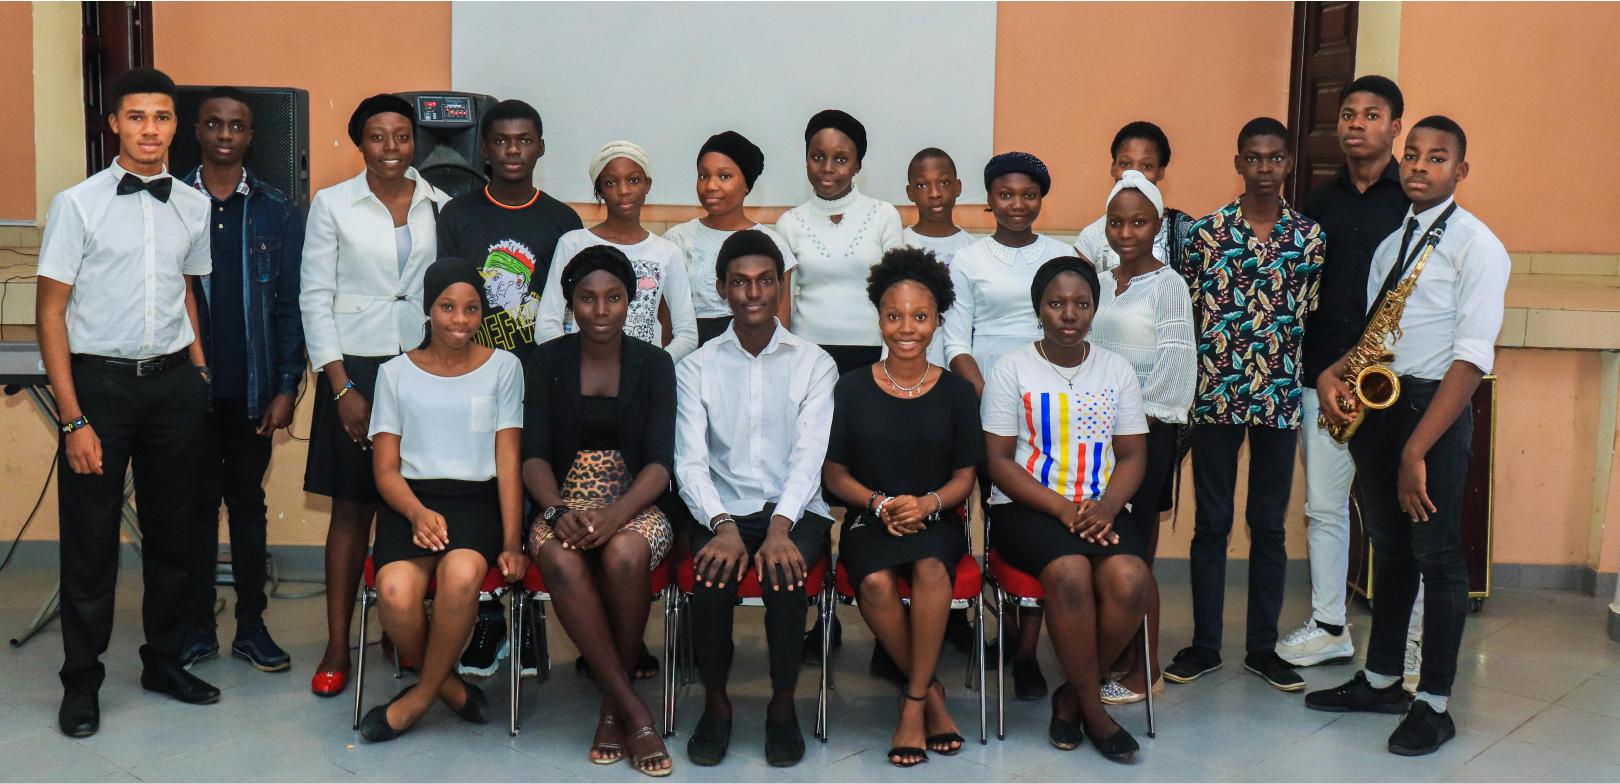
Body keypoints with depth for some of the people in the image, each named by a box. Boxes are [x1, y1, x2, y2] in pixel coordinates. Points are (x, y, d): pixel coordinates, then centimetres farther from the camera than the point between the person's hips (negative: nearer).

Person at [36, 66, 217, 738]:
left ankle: (163, 661, 29)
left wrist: (199, 373, 9)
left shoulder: (192, 206, 6)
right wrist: (74, 419, -12)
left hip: (174, 382, 4)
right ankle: (81, 682, 19)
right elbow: (51, 313, -6)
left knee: (173, 531, 12)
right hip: (99, 380, -4)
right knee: (91, 538, 4)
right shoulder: (78, 204, -6)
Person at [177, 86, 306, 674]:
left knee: (248, 503, 10)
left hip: (253, 388, 1)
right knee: (196, 504, 7)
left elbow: (290, 305, 2)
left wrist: (287, 387, -4)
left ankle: (251, 625, 18)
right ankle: (197, 627, 17)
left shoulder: (277, 214, 3)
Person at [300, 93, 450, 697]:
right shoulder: (332, 205, 2)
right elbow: (315, 298, 0)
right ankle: (337, 647, 8)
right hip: (355, 367, -1)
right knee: (352, 506, 1)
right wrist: (342, 387, -7)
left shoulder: (439, 206, 7)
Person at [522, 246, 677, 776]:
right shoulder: (547, 361, 7)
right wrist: (558, 510, -20)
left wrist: (616, 514, -23)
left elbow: (660, 461, -4)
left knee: (623, 555, -35)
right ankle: (633, 710, -25)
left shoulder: (654, 364, 4)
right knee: (560, 560, -34)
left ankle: (613, 706, -15)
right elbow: (534, 454, 1)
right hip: (565, 502, 1)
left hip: (634, 506, 0)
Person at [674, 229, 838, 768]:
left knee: (785, 574, -31)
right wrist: (723, 526, -23)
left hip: (795, 510, 0)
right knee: (712, 577, -30)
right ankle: (715, 704, -7)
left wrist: (779, 528, -24)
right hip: (723, 510, 1)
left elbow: (809, 455, -7)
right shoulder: (697, 369, 6)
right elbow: (690, 461, -4)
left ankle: (783, 705, -8)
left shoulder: (814, 364, 5)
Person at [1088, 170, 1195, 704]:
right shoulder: (1099, 282, 14)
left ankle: (1144, 670, 6)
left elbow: (1176, 362, -11)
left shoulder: (1167, 284, -6)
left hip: (1146, 427, -6)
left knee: (1134, 555, -4)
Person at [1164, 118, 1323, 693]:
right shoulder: (1206, 231, -1)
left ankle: (1262, 648, 20)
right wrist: (1189, 385, -5)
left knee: (1269, 525, 9)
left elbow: (1313, 318, 6)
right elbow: (1190, 315, 0)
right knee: (1212, 523, 7)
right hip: (1215, 398, -1)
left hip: (1281, 401, 2)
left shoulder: (1310, 235, 3)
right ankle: (1204, 645, 17)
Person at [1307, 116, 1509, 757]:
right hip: (1376, 404, 6)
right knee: (1390, 549, 15)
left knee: (1437, 555, 2)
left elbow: (1471, 357, -16)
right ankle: (1380, 681, 26)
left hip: (1435, 409, -6)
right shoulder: (1389, 244, 13)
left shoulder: (1477, 246, -9)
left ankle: (1434, 705, 12)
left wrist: (1417, 449, -21)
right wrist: (1333, 372, -5)